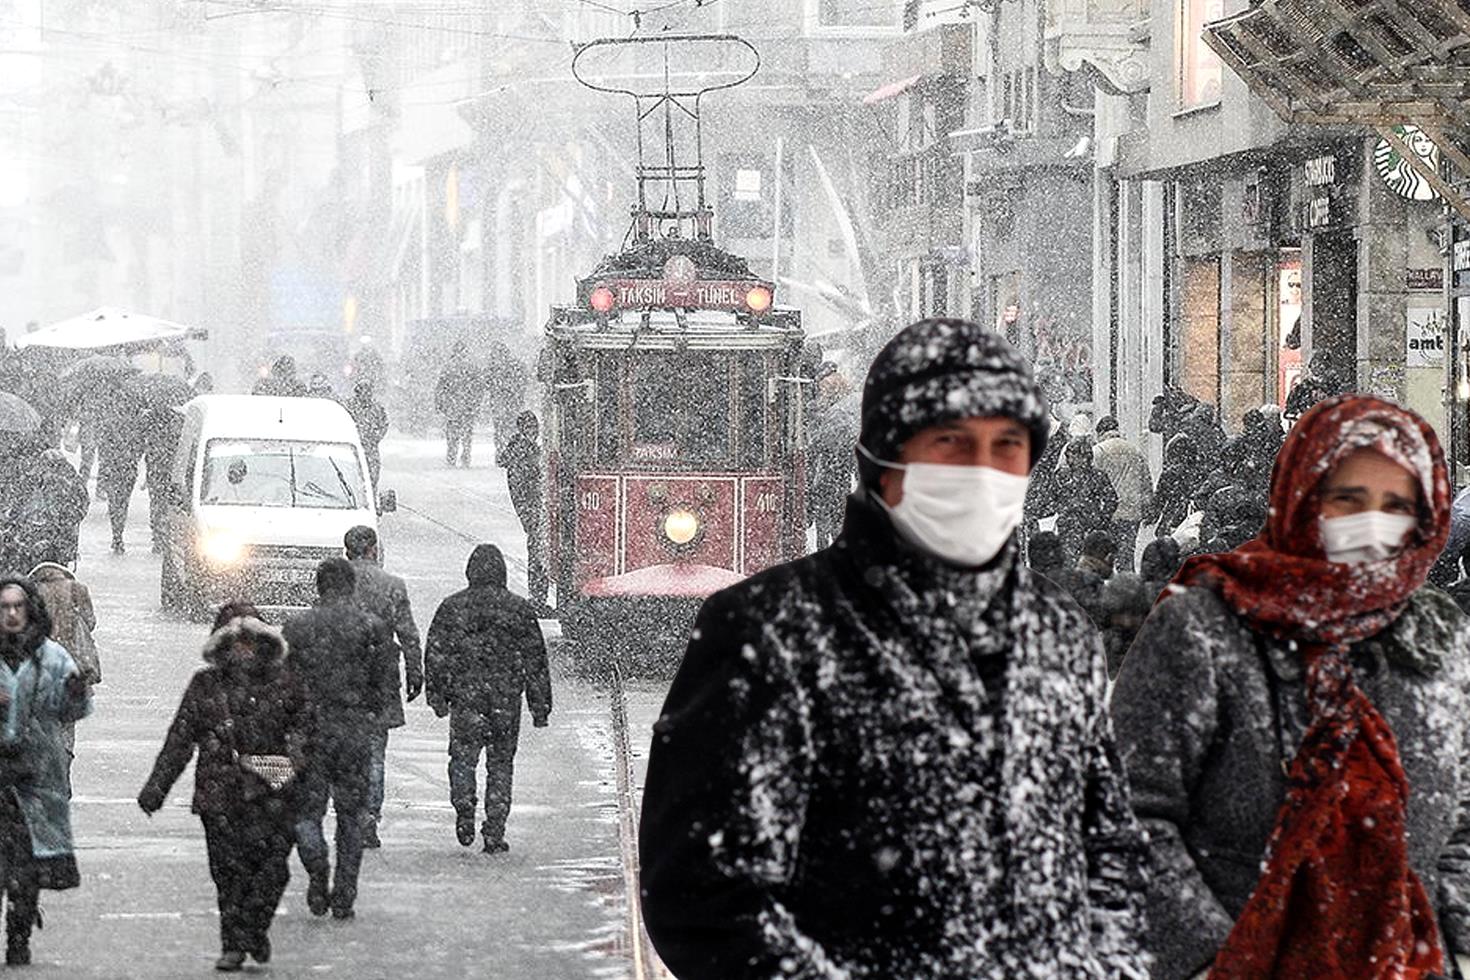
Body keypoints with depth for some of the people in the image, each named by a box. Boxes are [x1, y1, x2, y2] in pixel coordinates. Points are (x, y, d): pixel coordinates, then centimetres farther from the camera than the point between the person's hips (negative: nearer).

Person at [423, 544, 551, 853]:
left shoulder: (451, 607, 0)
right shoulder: (519, 609, 1)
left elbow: (435, 654, 3)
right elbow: (536, 661, 4)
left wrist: (436, 696, 13)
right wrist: (540, 706, 10)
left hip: (465, 699, -1)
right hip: (506, 701, 1)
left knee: (463, 757, 9)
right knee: (501, 764, 8)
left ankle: (464, 807, -15)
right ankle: (494, 833, 6)